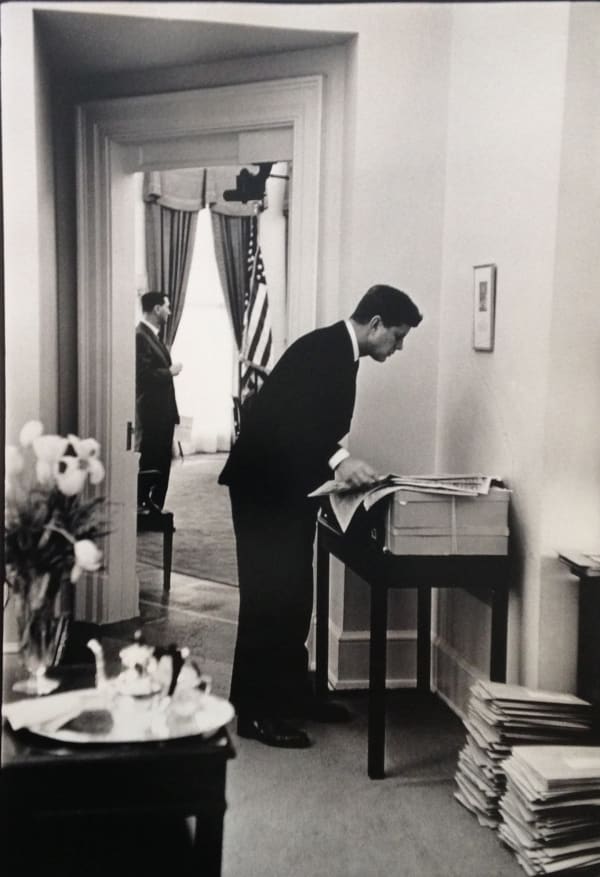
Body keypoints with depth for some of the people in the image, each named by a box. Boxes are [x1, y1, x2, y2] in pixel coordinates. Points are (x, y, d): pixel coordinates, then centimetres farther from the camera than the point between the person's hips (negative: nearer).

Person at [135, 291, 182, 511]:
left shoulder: (153, 335, 16)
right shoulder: (139, 336, -15)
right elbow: (143, 374, -23)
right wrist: (170, 372, -12)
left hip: (163, 412, 10)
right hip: (150, 413, -10)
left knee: (162, 465, 12)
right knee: (149, 465, -3)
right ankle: (142, 508, 6)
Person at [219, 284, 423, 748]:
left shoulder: (339, 354, 11)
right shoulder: (322, 350, -19)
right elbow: (286, 417, -32)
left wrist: (345, 466, 8)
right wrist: (337, 460, -40)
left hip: (290, 487, 10)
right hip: (265, 486, -10)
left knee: (293, 595, 14)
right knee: (268, 596, -5)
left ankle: (292, 692, 26)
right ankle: (255, 710, 4)